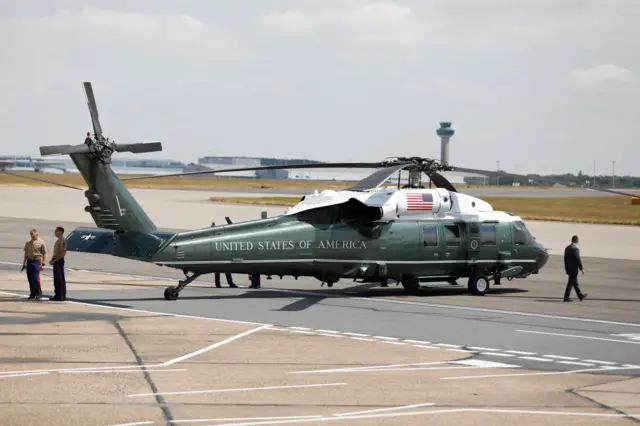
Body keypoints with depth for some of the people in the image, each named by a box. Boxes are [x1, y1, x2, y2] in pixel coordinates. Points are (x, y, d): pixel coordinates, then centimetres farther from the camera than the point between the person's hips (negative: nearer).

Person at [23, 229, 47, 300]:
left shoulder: (41, 243, -3)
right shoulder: (28, 243, 13)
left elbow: (44, 253, -3)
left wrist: (42, 264, -8)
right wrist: (24, 262, 16)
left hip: (37, 261, -5)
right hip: (29, 261, 5)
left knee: (36, 278, -11)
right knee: (30, 278, 5)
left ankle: (39, 293, 0)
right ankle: (32, 294, 12)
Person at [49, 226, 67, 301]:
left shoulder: (62, 241, -14)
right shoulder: (58, 241, 17)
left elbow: (63, 253, -21)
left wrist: (55, 260, -20)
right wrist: (51, 260, 10)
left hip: (59, 261, -10)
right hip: (56, 261, 10)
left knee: (60, 279, -7)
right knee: (56, 279, 12)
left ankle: (61, 296, -6)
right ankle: (57, 295, 16)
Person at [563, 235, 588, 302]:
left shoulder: (567, 248, 8)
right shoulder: (575, 249, -18)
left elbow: (565, 259, 13)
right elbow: (578, 259, -17)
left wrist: (566, 268, 18)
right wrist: (581, 268, -9)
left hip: (568, 268, 9)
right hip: (574, 269, -9)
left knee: (575, 283, 16)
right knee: (571, 283, -3)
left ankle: (581, 296, 25)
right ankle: (566, 297, -3)